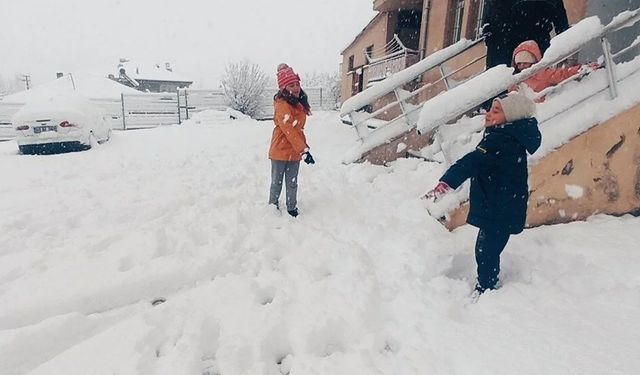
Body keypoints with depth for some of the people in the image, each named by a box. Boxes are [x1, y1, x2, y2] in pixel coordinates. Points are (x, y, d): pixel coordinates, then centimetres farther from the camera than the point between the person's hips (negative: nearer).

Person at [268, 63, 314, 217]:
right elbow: (289, 131, -25)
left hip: (295, 151, 7)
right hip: (280, 151, -7)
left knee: (292, 183, 15)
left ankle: (292, 209, 28)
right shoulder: (282, 105, -19)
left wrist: (304, 145, 15)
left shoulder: (299, 103, 8)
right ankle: (273, 208, 28)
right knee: (277, 183, 10)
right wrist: (304, 150, -28)